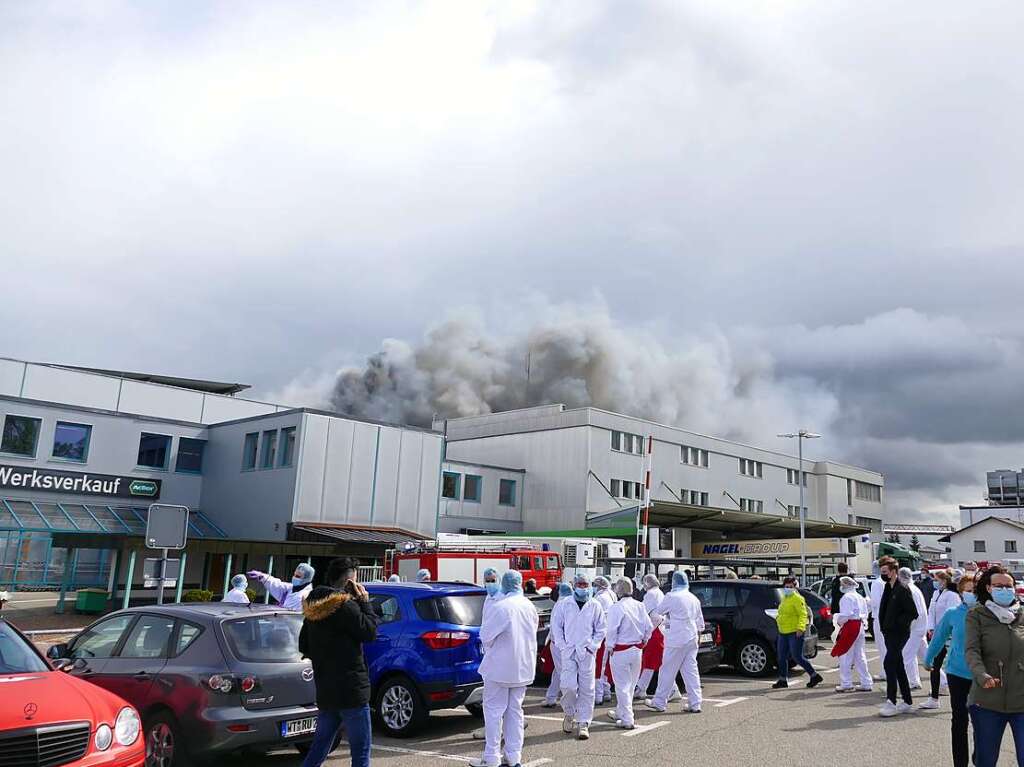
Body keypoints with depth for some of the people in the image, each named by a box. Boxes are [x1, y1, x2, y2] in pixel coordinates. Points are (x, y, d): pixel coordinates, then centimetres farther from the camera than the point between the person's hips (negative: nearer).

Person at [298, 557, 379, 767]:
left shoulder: (312, 608, 10)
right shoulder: (345, 605, -16)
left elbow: (304, 647, 17)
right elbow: (370, 631, -12)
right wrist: (364, 601, -5)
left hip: (324, 691, 8)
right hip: (351, 691, -8)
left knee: (319, 747, 18)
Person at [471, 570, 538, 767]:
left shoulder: (499, 607, -19)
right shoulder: (530, 607, 1)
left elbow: (486, 636, -13)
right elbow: (532, 634, 10)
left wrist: (489, 650, 6)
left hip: (500, 666, -6)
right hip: (523, 666, 6)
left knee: (493, 710, 3)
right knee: (515, 710, 14)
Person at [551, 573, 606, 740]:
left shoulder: (595, 606, 3)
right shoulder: (565, 604, 2)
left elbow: (601, 629, 7)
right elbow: (556, 624, 7)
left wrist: (592, 646, -2)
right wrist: (562, 645, 0)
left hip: (587, 652, 1)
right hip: (568, 651, 0)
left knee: (586, 689, 1)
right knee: (568, 686, -8)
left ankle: (584, 723, 10)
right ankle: (569, 714, 18)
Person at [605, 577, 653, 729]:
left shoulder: (616, 608, -18)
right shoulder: (639, 606, 0)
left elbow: (612, 630, -18)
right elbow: (649, 626, 4)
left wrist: (609, 647, -6)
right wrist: (643, 641, 17)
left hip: (620, 651, -6)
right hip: (637, 649, 7)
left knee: (622, 686, 3)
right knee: (630, 685, 19)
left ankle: (627, 720, 3)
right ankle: (620, 713, 35)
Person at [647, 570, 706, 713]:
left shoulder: (671, 597, -10)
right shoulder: (694, 599, 9)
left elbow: (659, 611, 3)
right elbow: (700, 621, 16)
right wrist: (698, 637, 25)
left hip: (676, 640, -6)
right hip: (692, 639, 6)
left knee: (667, 670, 2)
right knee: (691, 671, 10)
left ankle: (659, 702, 10)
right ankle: (695, 704, 9)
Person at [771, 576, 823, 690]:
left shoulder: (797, 599, -11)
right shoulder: (784, 598, 16)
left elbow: (803, 614, -19)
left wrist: (800, 628, -29)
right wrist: (778, 617, 14)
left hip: (795, 633, -9)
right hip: (783, 632, 9)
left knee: (797, 657, -6)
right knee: (781, 657, 10)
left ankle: (814, 676, 9)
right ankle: (783, 680, 20)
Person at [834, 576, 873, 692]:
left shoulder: (846, 598, -13)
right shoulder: (860, 597, 16)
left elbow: (846, 614, -21)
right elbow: (866, 612, 19)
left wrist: (838, 620, -5)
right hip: (861, 627, 9)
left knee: (845, 657, -3)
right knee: (860, 656, 15)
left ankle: (846, 684, -1)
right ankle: (866, 683, 17)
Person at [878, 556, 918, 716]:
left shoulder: (902, 589, -14)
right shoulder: (888, 588, 13)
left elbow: (913, 613, -17)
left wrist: (897, 624, -15)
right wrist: (883, 626, 12)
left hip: (899, 634, -9)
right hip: (890, 634, 9)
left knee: (889, 664, -13)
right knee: (898, 667, 13)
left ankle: (891, 702, -10)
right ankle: (907, 702, 22)